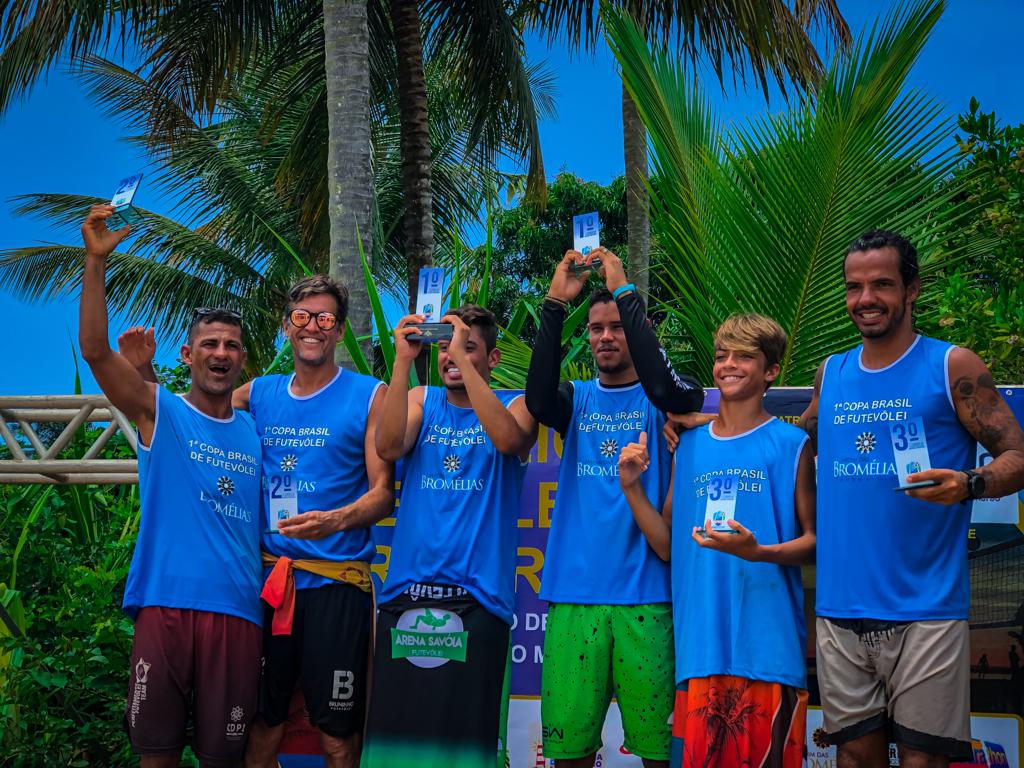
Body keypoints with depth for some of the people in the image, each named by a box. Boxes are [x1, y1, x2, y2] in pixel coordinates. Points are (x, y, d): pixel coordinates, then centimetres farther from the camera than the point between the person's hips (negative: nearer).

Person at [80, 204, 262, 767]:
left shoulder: (255, 430, 14)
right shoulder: (159, 413, 4)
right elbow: (95, 350, -10)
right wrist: (96, 261, -16)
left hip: (238, 613, 3)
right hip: (165, 607, -2)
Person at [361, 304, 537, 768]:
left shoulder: (515, 407, 7)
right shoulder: (421, 401, 13)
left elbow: (508, 439, -17)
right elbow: (389, 447, -6)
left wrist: (463, 358, -17)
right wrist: (404, 360, -13)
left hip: (477, 597, -2)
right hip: (406, 593, 2)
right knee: (394, 730, 1)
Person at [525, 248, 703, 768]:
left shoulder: (664, 401, 8)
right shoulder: (577, 399, 13)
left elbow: (662, 382, -17)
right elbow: (539, 398, -10)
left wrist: (624, 293, -16)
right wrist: (555, 305, -18)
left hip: (645, 594, -2)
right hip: (573, 593, 2)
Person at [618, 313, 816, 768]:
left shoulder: (790, 445, 1)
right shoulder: (689, 446, 13)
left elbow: (816, 542, -1)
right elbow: (667, 545, 13)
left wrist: (759, 553, -18)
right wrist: (631, 487, 1)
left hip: (767, 641, -3)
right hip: (701, 641, 3)